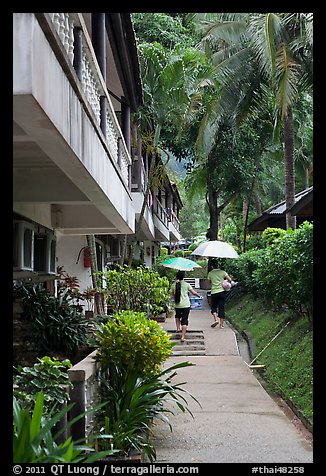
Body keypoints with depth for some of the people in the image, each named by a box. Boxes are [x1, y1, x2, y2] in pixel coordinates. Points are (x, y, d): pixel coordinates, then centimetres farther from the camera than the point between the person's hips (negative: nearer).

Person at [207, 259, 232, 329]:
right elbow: (230, 280, -5)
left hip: (214, 292, -1)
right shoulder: (222, 272, 0)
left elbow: (209, 282, 8)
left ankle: (216, 319, -7)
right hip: (222, 291, 1)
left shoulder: (210, 273, 0)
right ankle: (221, 324, 6)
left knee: (213, 307, 14)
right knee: (222, 308, 6)